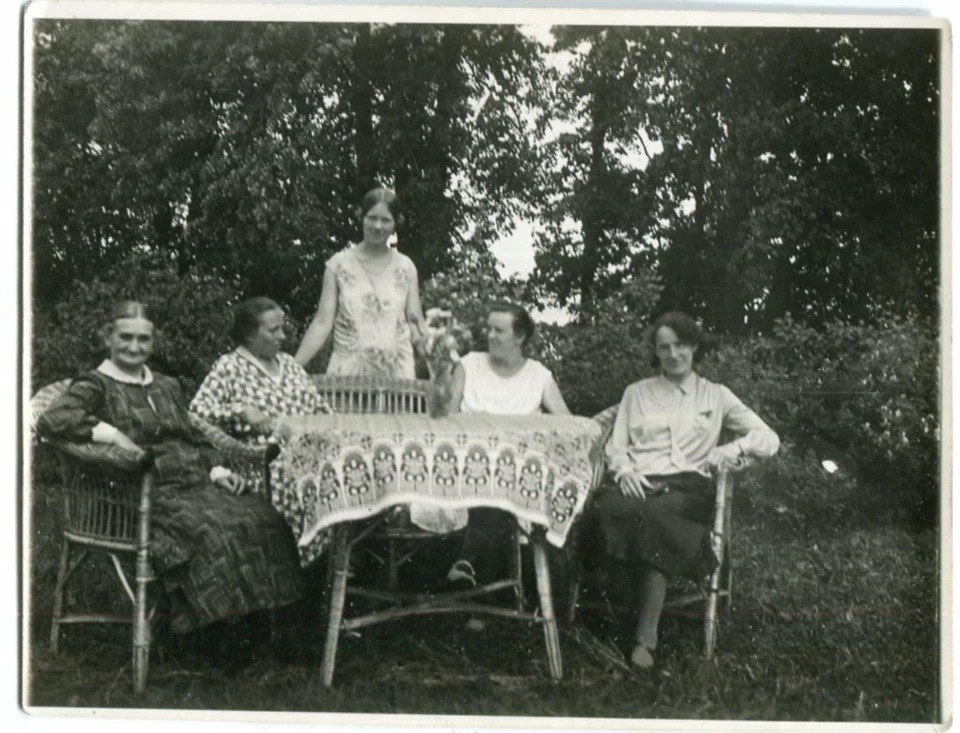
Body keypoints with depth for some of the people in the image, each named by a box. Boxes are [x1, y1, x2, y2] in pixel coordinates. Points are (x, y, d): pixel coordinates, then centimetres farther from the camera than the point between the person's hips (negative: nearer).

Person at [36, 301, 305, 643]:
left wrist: (216, 470, 9)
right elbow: (51, 420, -13)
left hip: (198, 484, 7)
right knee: (208, 532, -35)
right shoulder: (96, 385, 5)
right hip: (151, 494, -6)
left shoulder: (167, 386, 27)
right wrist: (112, 434, -16)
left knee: (264, 519, -21)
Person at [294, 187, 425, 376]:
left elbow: (416, 323, 7)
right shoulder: (339, 264, 4)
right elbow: (323, 322, 0)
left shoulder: (405, 267, 8)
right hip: (348, 370, -1)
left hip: (397, 371, 1)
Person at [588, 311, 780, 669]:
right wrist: (624, 471, -5)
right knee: (610, 508, -37)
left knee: (655, 513, -38)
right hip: (637, 483, 1)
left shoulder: (715, 396, 21)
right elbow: (615, 446, 18)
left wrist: (734, 447, -6)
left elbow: (770, 439, 15)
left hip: (687, 484, -1)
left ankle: (646, 636, -34)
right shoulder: (636, 392, 26)